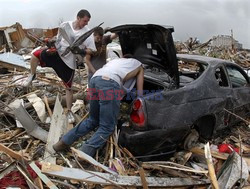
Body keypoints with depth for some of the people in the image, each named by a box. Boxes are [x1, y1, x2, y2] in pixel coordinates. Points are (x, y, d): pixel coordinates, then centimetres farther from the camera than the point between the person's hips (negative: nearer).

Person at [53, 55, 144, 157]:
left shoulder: (116, 60, 43)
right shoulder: (139, 65, 32)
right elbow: (140, 93, 28)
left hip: (94, 78, 6)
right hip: (110, 82, -6)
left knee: (92, 121, 21)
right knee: (107, 127, 0)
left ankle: (64, 142, 20)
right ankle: (84, 154, -15)